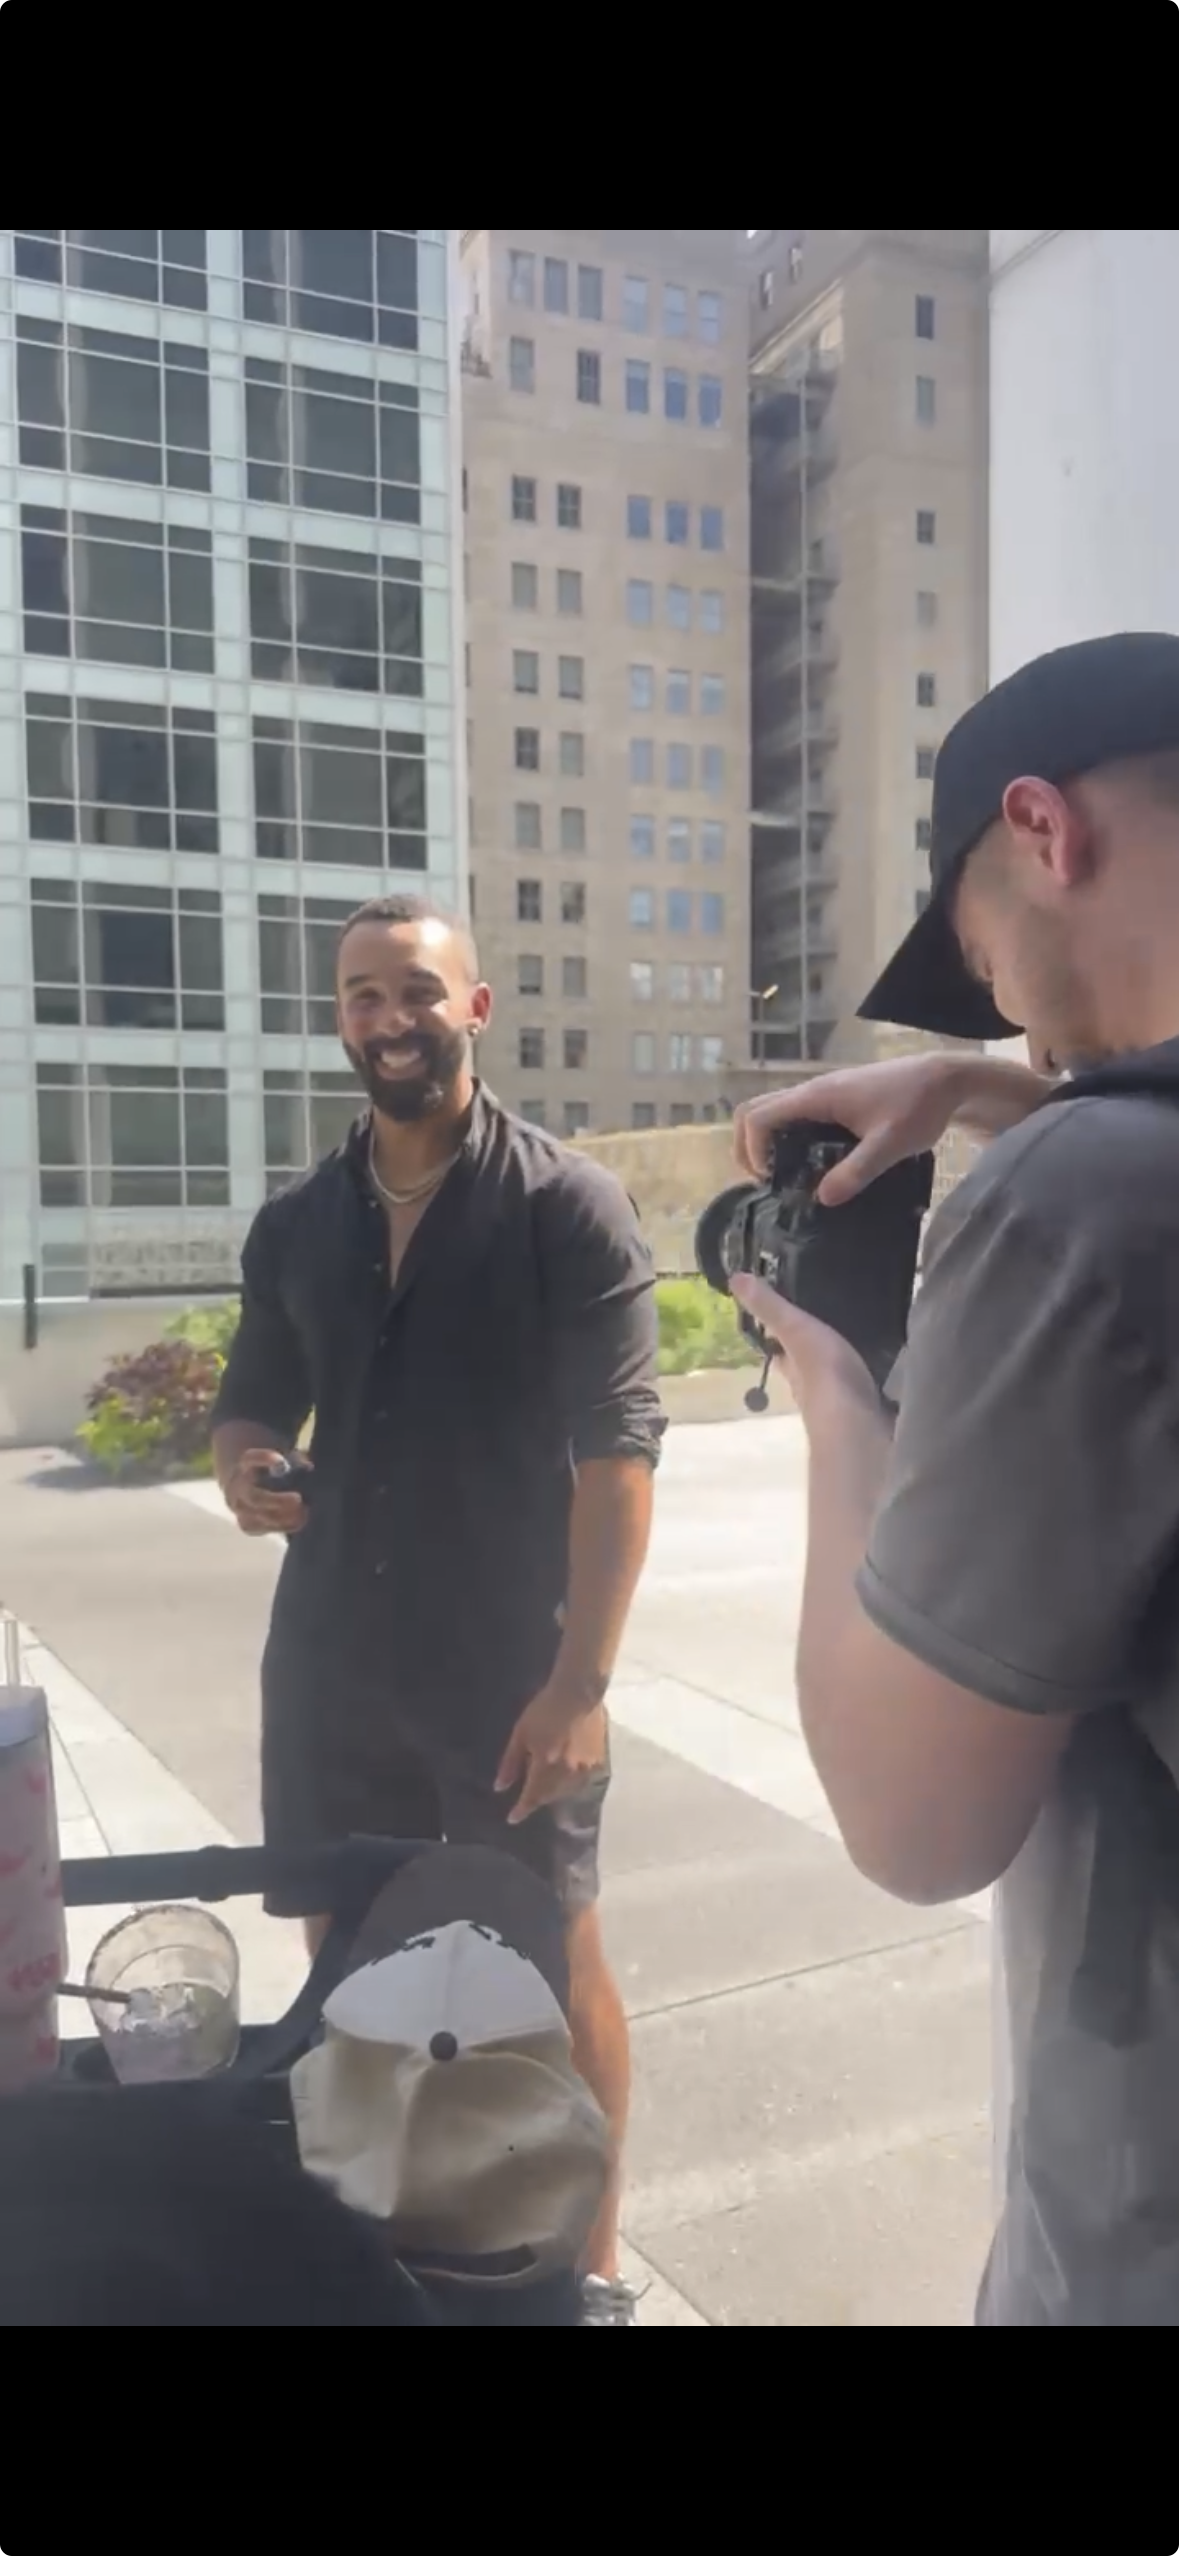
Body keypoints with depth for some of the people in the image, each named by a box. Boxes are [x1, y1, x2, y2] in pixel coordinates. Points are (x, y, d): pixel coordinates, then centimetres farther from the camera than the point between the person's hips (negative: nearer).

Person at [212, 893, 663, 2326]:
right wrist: (242, 1464, -9)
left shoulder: (567, 1206, -8)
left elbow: (617, 1450, -13)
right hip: (330, 1666, 5)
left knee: (553, 1960, 9)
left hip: (511, 1672, -4)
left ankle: (592, 2263, 30)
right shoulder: (294, 1225, 7)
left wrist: (581, 1679, -19)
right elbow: (252, 1402, 16)